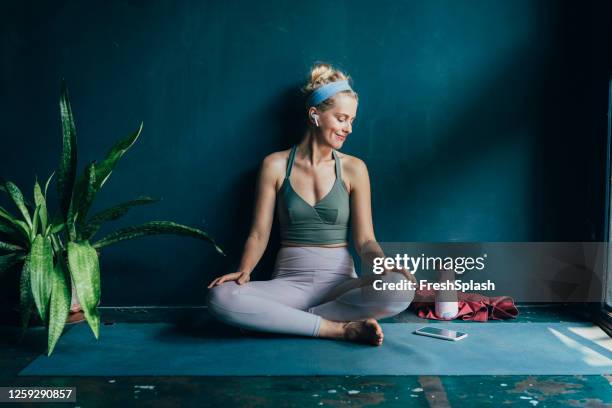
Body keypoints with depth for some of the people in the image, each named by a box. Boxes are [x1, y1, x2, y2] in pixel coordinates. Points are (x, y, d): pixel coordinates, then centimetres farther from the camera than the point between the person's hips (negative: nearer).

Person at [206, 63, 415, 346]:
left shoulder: (353, 169, 4)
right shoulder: (276, 165, 3)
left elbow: (364, 239, 2)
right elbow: (259, 233, 3)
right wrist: (244, 270, -17)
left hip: (339, 281, 1)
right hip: (289, 280, 0)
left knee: (399, 291, -32)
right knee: (221, 297, -31)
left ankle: (287, 319, -18)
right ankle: (342, 328, -23)